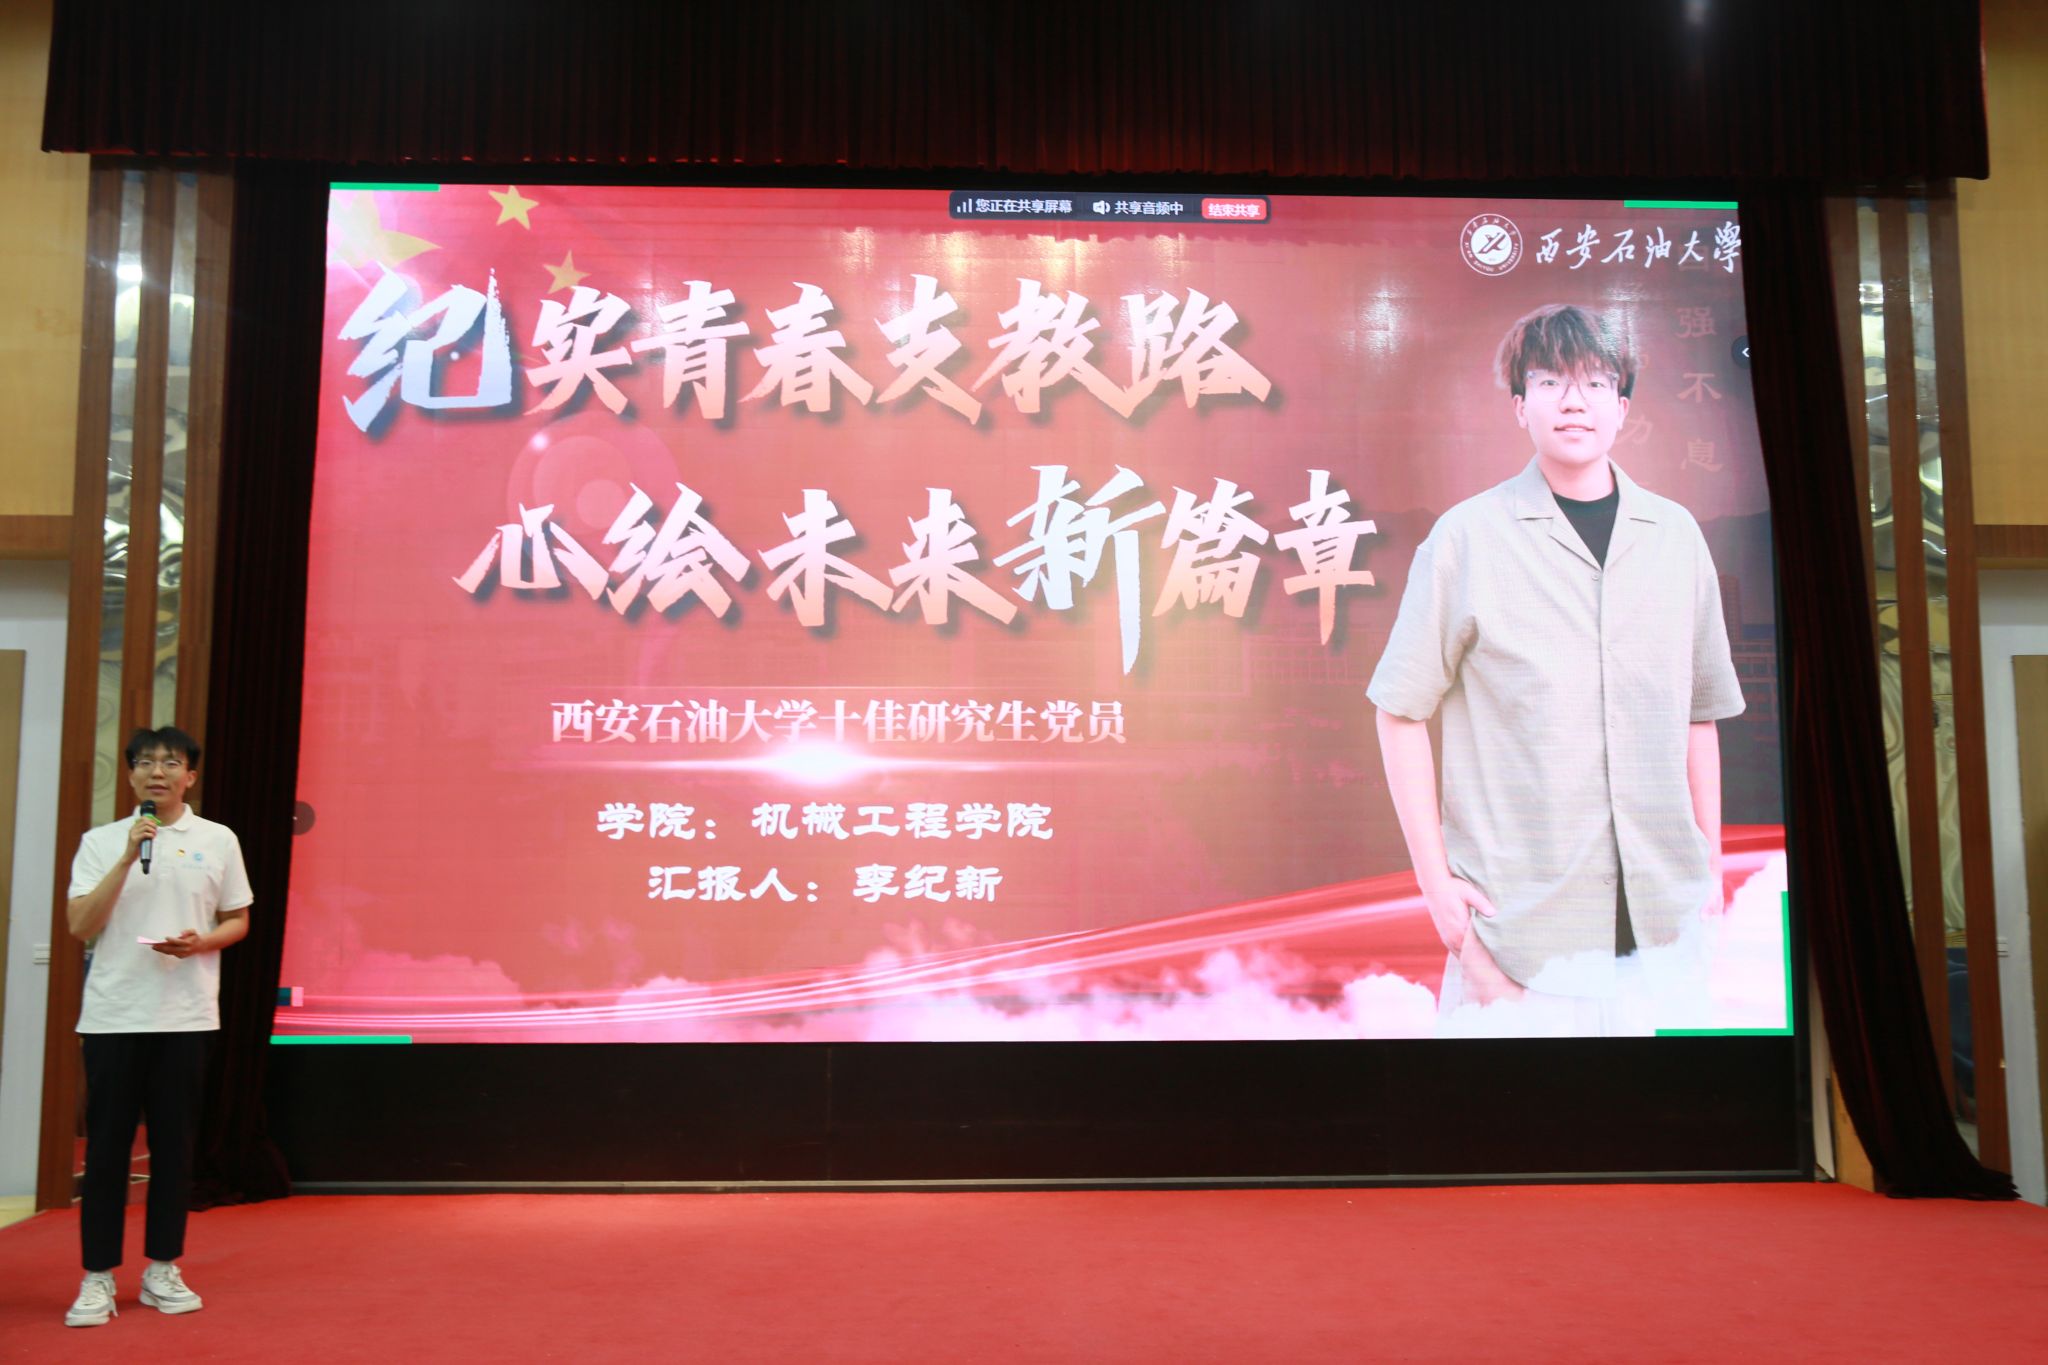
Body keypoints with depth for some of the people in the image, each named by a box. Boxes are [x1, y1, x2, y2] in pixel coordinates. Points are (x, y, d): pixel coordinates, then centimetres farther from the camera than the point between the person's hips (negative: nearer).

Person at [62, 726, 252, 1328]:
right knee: (107, 1146, 3)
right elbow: (80, 925, -5)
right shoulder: (101, 841, 5)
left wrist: (201, 942, -12)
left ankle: (162, 1270, 18)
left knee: (174, 1144, 7)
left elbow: (238, 921, 10)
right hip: (113, 1016, 0)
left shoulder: (217, 840, 5)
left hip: (185, 1016, 1)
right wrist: (128, 858, -14)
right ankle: (98, 1278, 13)